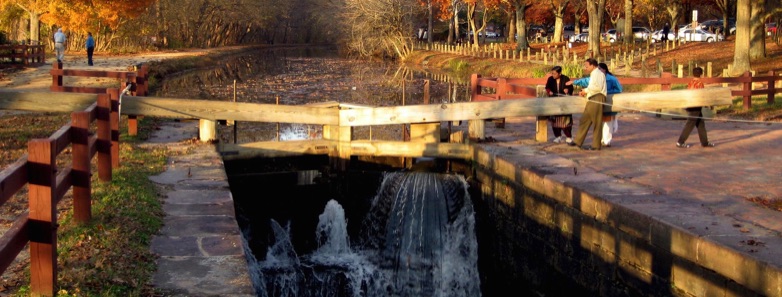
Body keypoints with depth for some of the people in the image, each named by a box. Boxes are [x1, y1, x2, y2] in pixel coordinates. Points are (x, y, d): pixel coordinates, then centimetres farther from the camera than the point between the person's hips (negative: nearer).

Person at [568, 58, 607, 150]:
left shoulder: (598, 73, -6)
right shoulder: (593, 74, 26)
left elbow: (597, 87, -19)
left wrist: (586, 90, -9)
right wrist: (584, 92, 13)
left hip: (597, 99, -10)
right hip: (592, 100, 10)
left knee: (597, 123, -6)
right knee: (584, 120, 10)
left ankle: (596, 145, -2)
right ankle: (578, 141, 14)